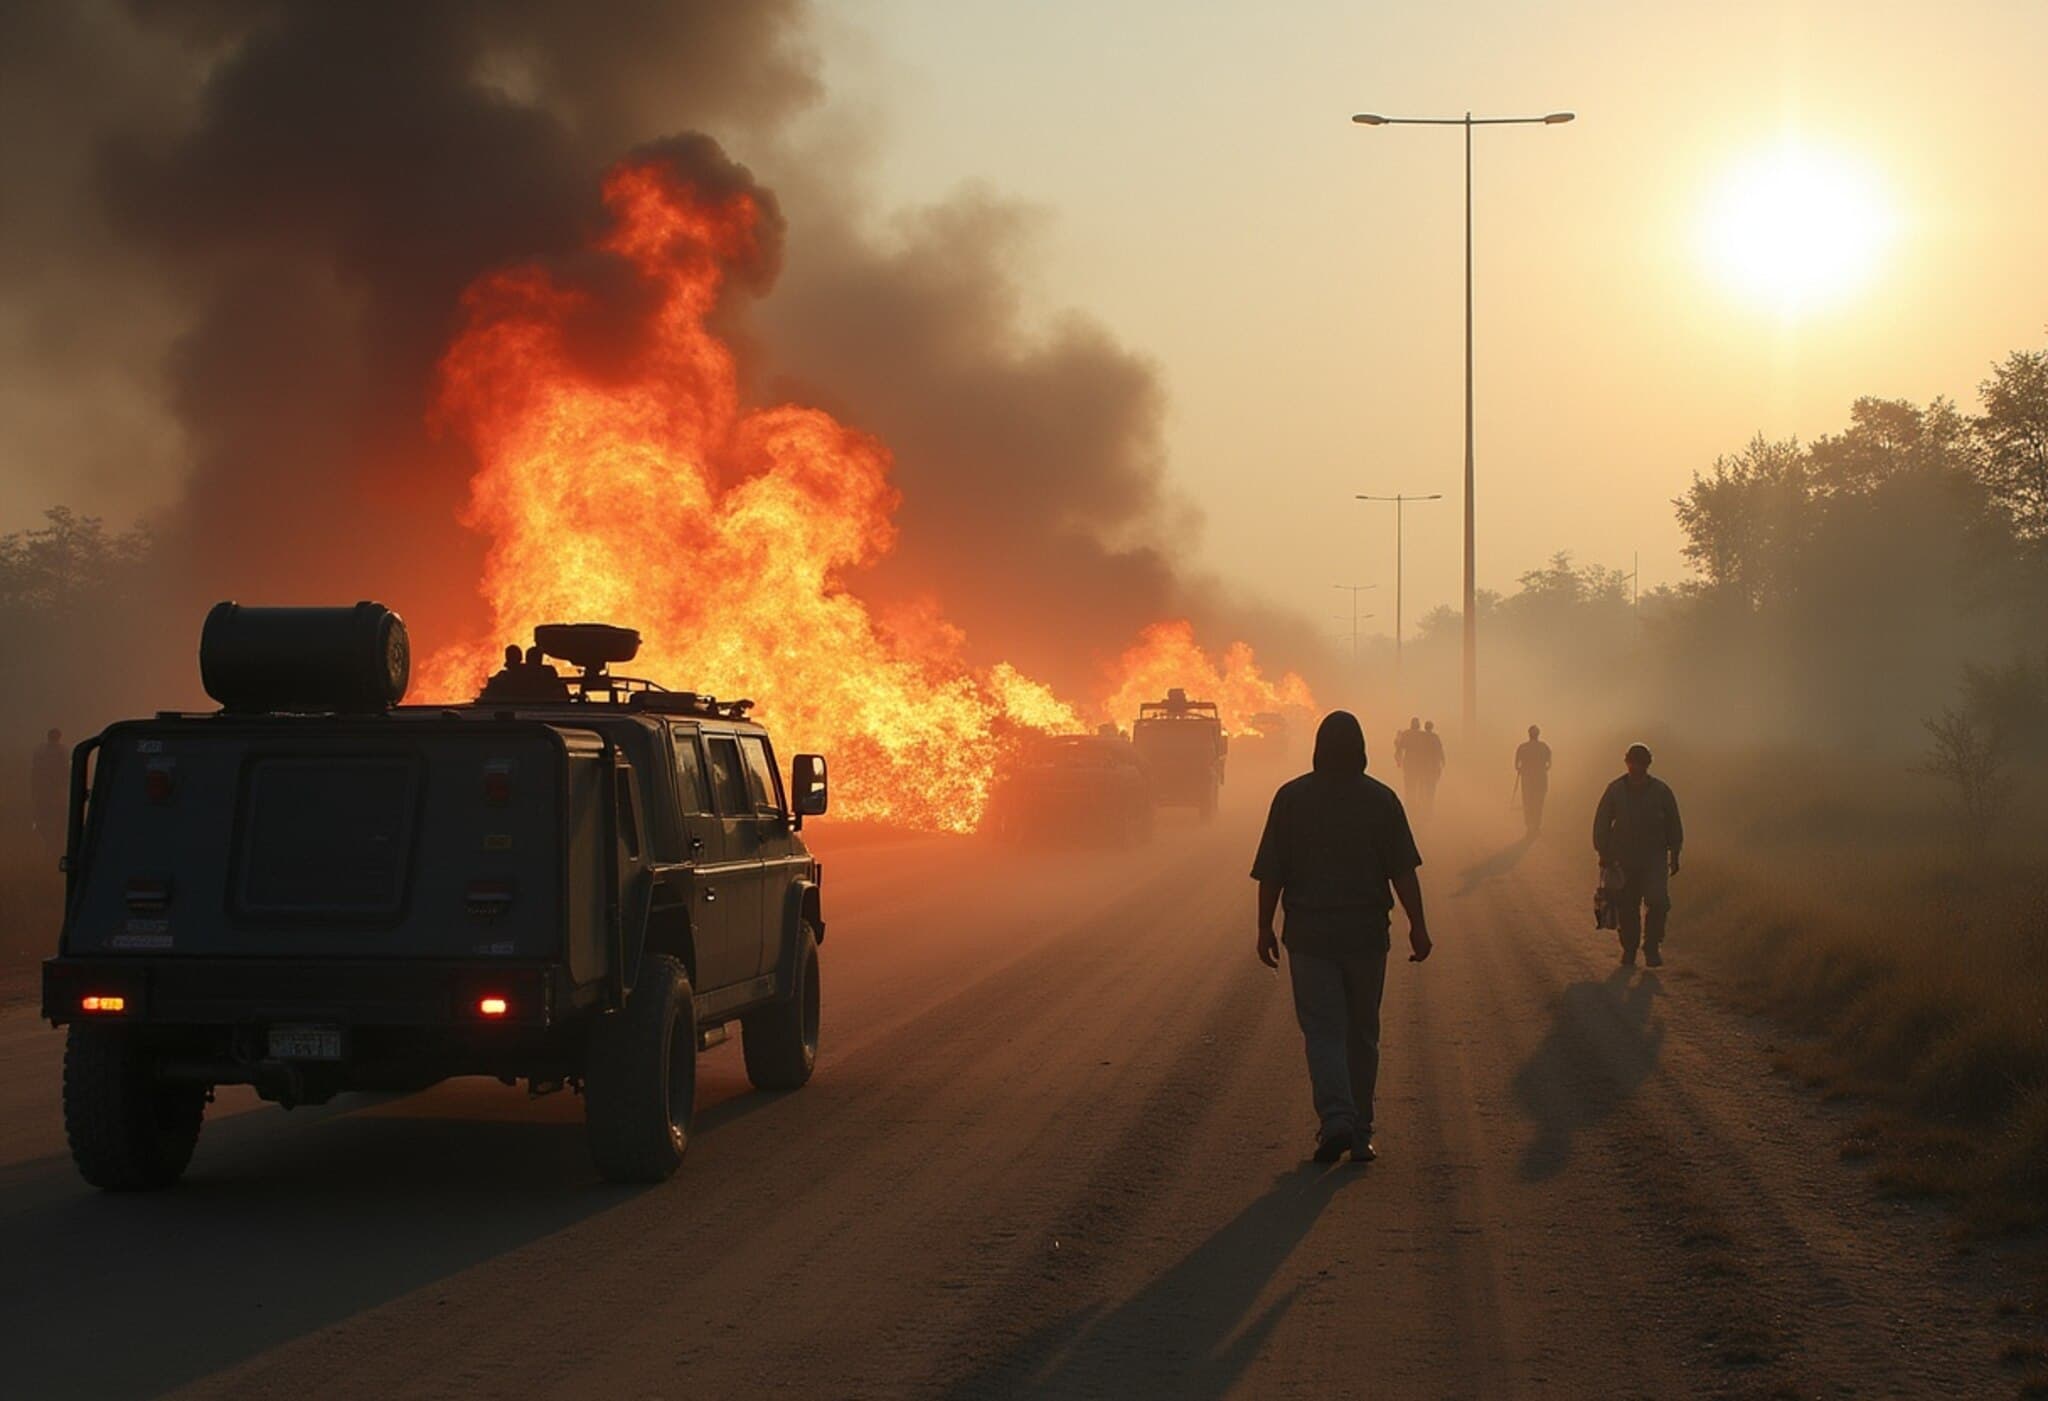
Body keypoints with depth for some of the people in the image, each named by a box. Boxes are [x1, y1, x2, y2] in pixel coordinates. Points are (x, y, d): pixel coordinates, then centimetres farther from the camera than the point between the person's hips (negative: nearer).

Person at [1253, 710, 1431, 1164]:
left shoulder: (1292, 797, -2)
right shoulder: (1381, 799, -1)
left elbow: (1270, 873, -1)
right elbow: (1403, 871, -3)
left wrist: (1265, 927, 7)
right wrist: (1417, 926, 3)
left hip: (1309, 935, -1)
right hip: (1367, 934, 1)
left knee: (1323, 1030, 0)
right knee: (1361, 1033, 12)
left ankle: (1336, 1119, -20)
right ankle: (1359, 1134, 15)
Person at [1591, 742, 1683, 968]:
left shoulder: (1661, 790, 0)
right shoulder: (1615, 790, -1)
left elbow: (1673, 825, 8)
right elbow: (1602, 823, 5)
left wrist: (1674, 855, 6)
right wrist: (1604, 854, 1)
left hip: (1655, 858, -1)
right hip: (1624, 859, 1)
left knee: (1658, 902, -16)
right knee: (1627, 907, 4)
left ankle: (1652, 947, -1)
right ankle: (1629, 950, 19)